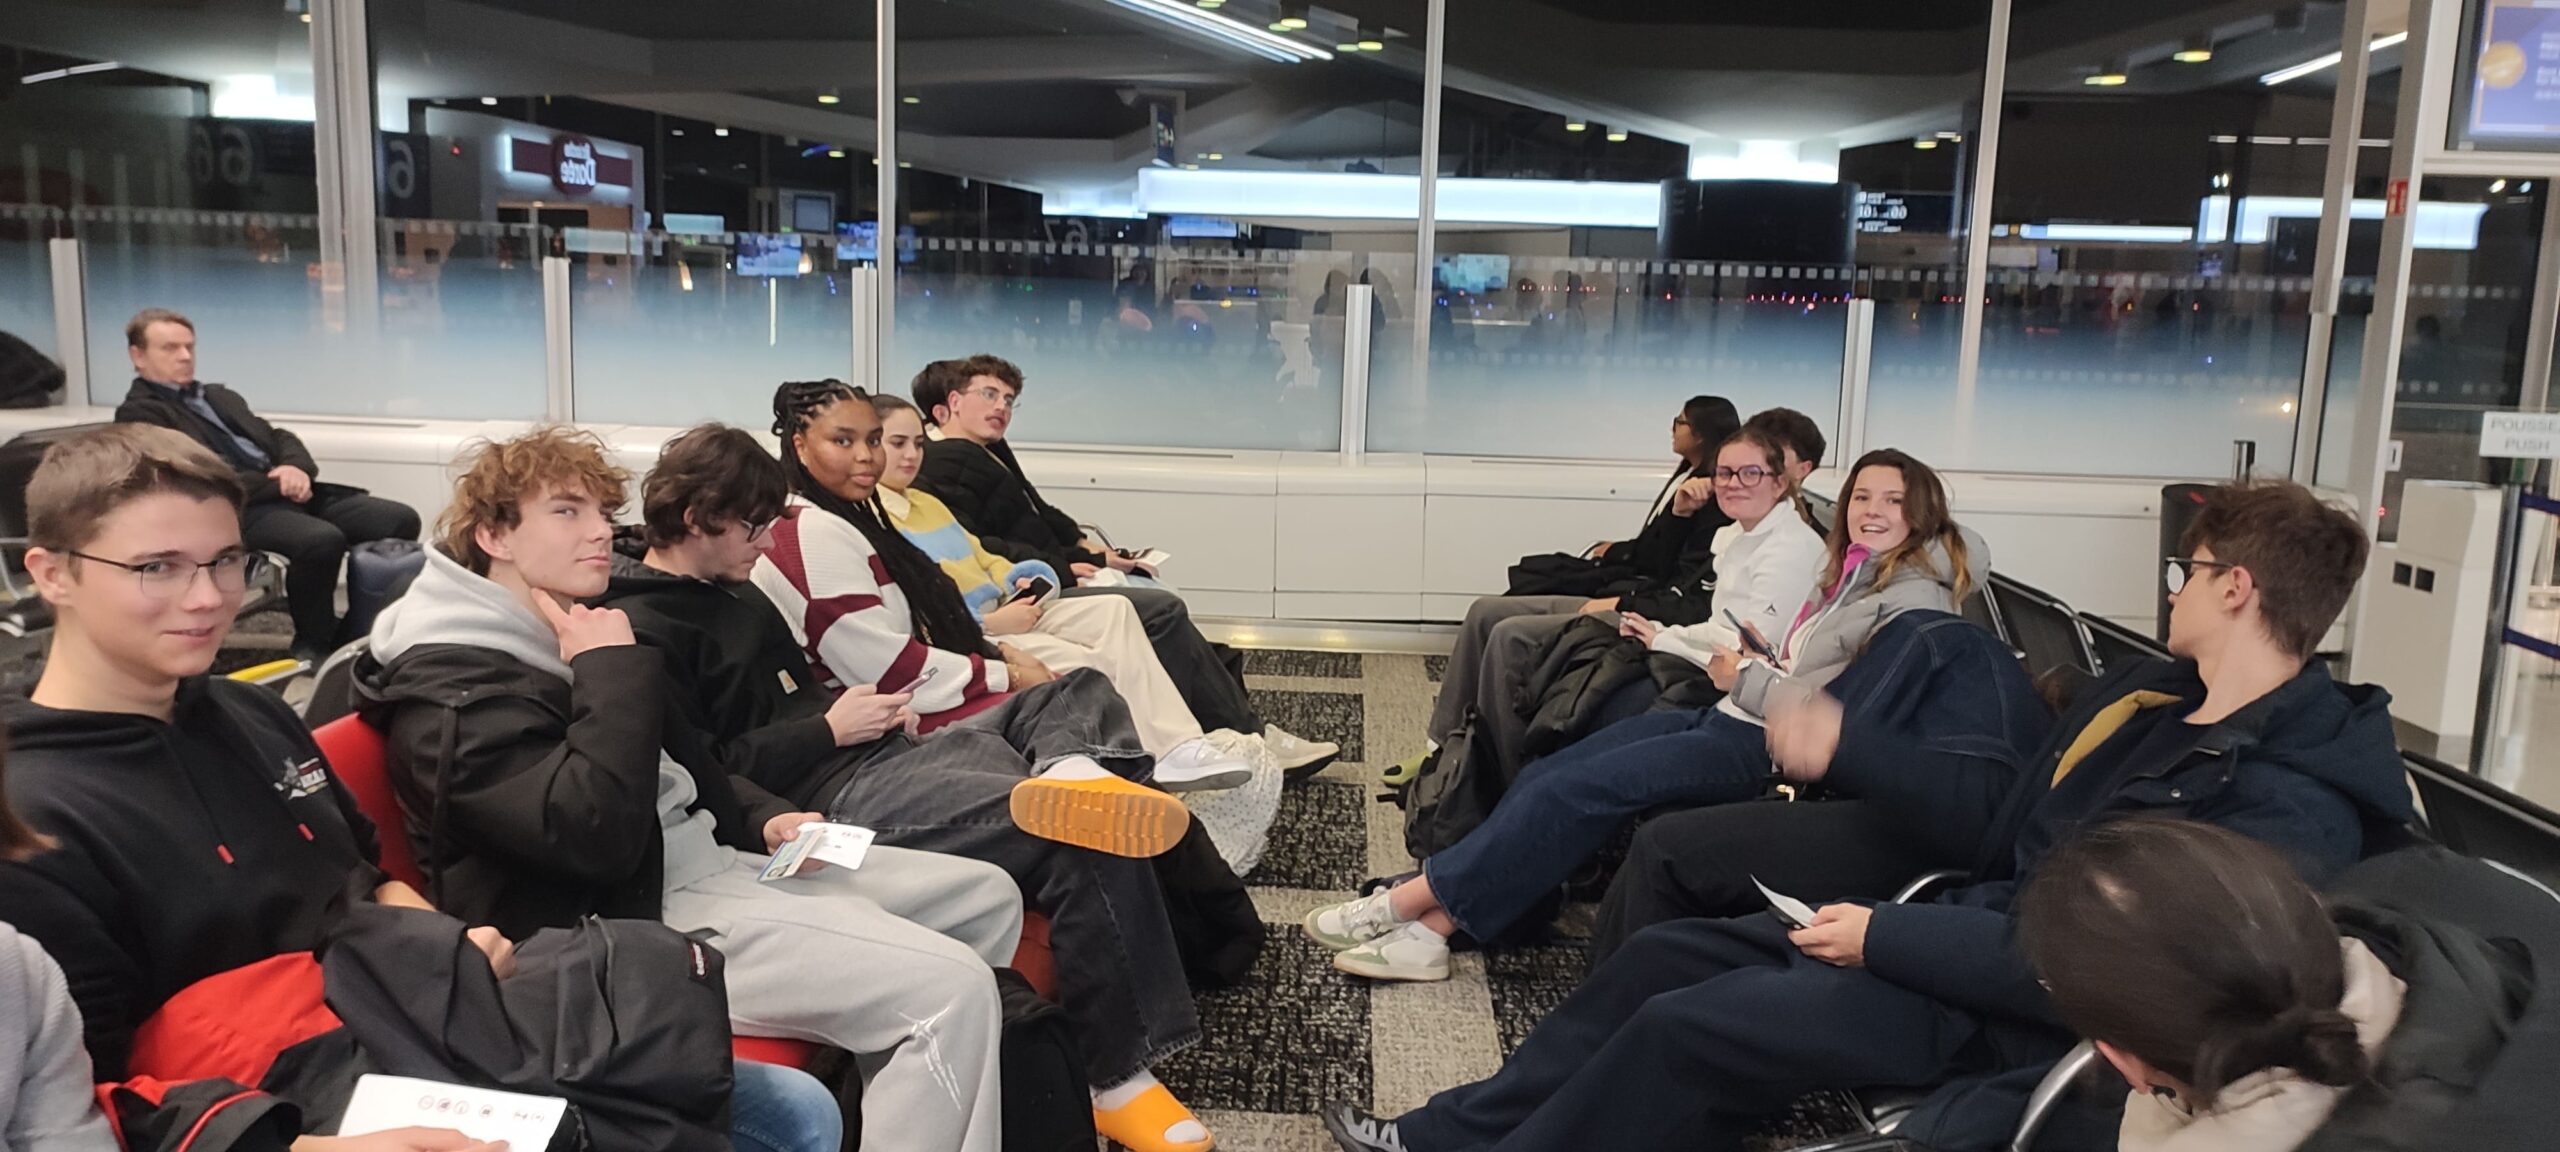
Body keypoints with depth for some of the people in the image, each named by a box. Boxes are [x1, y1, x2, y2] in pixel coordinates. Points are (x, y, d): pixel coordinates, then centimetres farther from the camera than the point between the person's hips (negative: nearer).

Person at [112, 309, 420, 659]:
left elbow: (278, 437, 21)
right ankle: (314, 644, -14)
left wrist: (296, 469, -3)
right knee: (321, 539, -37)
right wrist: (277, 483, -12)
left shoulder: (221, 396, 29)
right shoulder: (138, 415, 3)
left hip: (290, 494, 8)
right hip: (234, 509, -8)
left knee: (400, 519, -12)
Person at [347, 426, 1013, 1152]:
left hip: (703, 861, 10)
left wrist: (761, 819, 7)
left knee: (987, 896, 10)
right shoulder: (453, 687, -15)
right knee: (950, 989, -24)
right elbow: (596, 838, -28)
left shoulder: (557, 642, 15)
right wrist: (614, 673, -18)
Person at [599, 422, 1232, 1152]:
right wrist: (830, 730, -12)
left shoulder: (731, 592, 20)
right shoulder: (640, 632, -11)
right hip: (823, 799, -11)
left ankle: (1069, 775, -28)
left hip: (868, 757, 11)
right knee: (1089, 837, -24)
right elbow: (698, 779, -20)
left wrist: (848, 709, 5)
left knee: (1077, 694, 7)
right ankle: (1121, 1077, -18)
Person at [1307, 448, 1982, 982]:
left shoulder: (1915, 599, -9)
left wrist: (1745, 679, -6)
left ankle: (1409, 902, -12)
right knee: (1543, 778, -9)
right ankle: (1430, 930, -13)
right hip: (1727, 717, 9)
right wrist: (1760, 660, 3)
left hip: (1765, 751, -9)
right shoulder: (1848, 571, 18)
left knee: (1572, 790, -19)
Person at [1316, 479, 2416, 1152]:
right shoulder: (2149, 692, 8)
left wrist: (1884, 937, -23)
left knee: (1685, 1025, -18)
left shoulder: (2292, 808, -23)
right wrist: (1843, 756, 15)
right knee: (1662, 951, 4)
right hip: (1969, 920, 9)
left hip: (2013, 1016, -9)